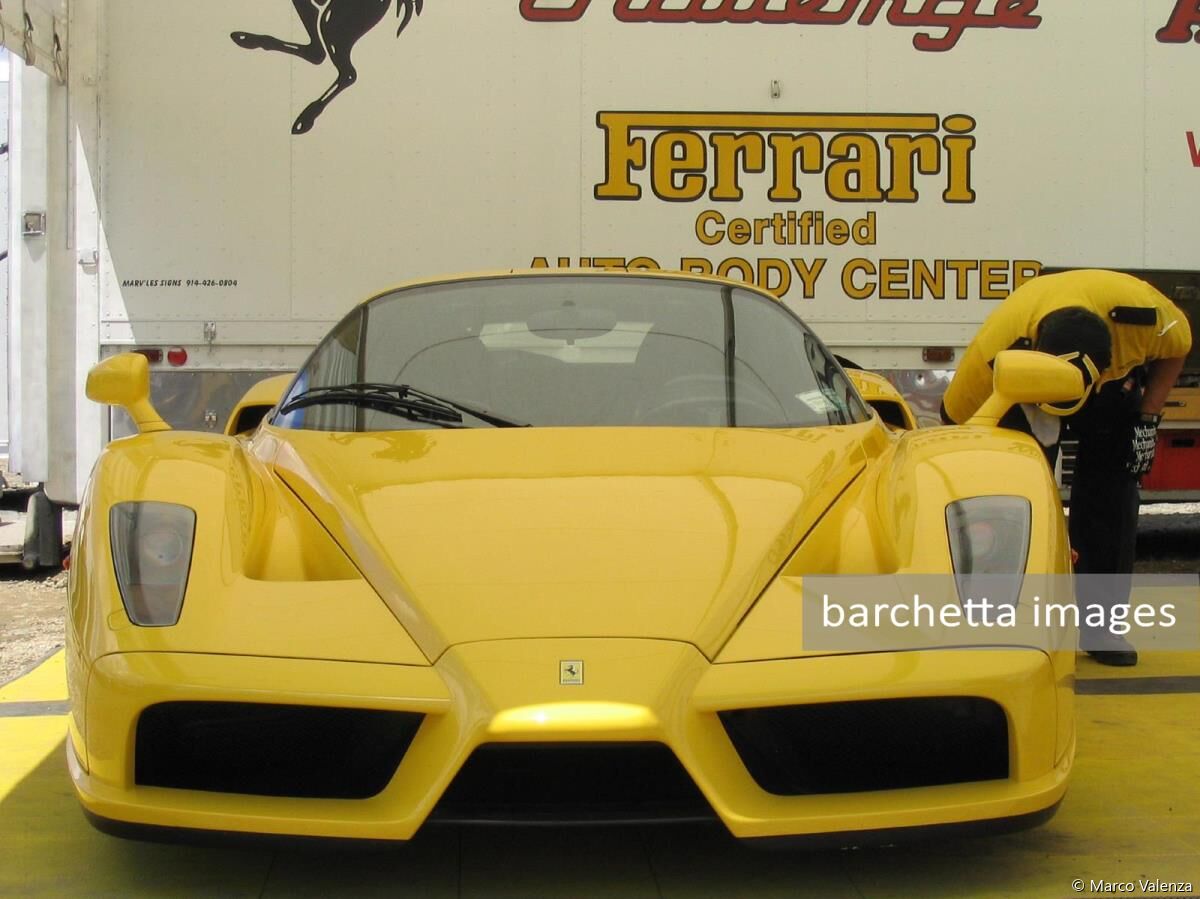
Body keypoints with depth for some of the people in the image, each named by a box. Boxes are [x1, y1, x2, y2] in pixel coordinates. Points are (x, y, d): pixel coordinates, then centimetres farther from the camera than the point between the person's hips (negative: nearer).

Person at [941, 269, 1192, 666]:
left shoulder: (1142, 312, -39)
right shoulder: (993, 350, -42)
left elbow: (1176, 348, -12)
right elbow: (955, 419, -24)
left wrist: (1148, 418, -17)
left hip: (1115, 382, 1)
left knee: (1111, 496, -8)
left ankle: (1100, 623, 0)